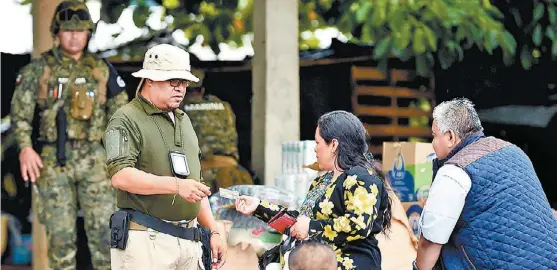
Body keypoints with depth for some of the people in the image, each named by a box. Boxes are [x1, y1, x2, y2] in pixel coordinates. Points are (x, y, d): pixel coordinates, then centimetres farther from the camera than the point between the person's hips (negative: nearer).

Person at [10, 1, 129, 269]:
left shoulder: (102, 70, 6)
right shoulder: (38, 68, 0)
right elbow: (20, 112, -2)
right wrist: (25, 147, -17)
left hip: (93, 159, 1)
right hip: (52, 160, -1)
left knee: (103, 228, -3)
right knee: (60, 232, 1)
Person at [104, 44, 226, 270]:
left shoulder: (183, 121, 23)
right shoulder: (127, 120, -4)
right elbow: (120, 176, -19)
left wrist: (213, 230, 20)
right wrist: (176, 185, -25)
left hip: (188, 241, 7)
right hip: (146, 240, -7)